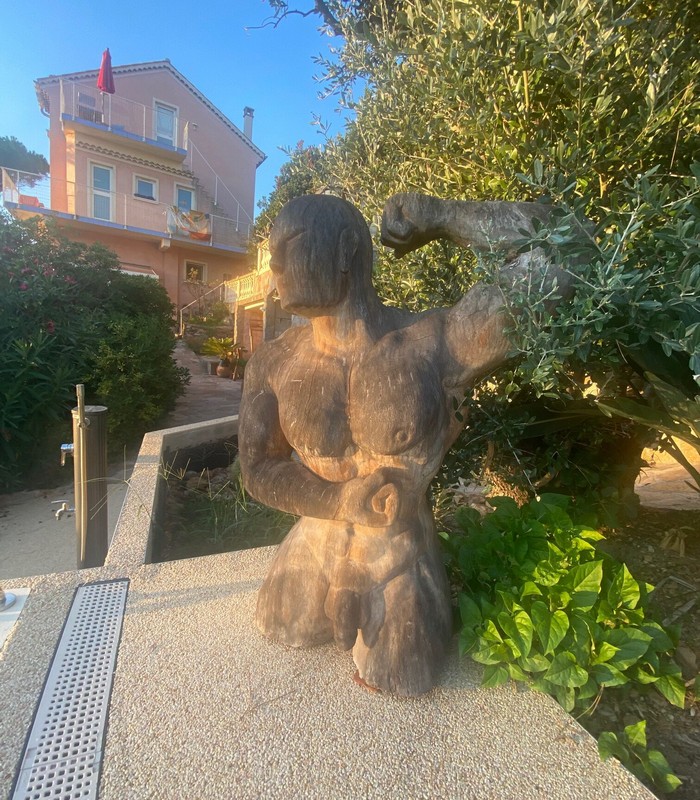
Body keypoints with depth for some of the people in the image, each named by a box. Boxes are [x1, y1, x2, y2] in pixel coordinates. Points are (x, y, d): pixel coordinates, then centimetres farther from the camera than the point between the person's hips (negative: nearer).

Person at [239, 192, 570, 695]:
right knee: (283, 629, 28)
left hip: (397, 562, -3)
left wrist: (437, 216, -18)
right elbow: (258, 470, -8)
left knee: (399, 678, 19)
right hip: (314, 551, 4)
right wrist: (344, 500, -22)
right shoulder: (273, 364, -14)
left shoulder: (437, 346, -26)